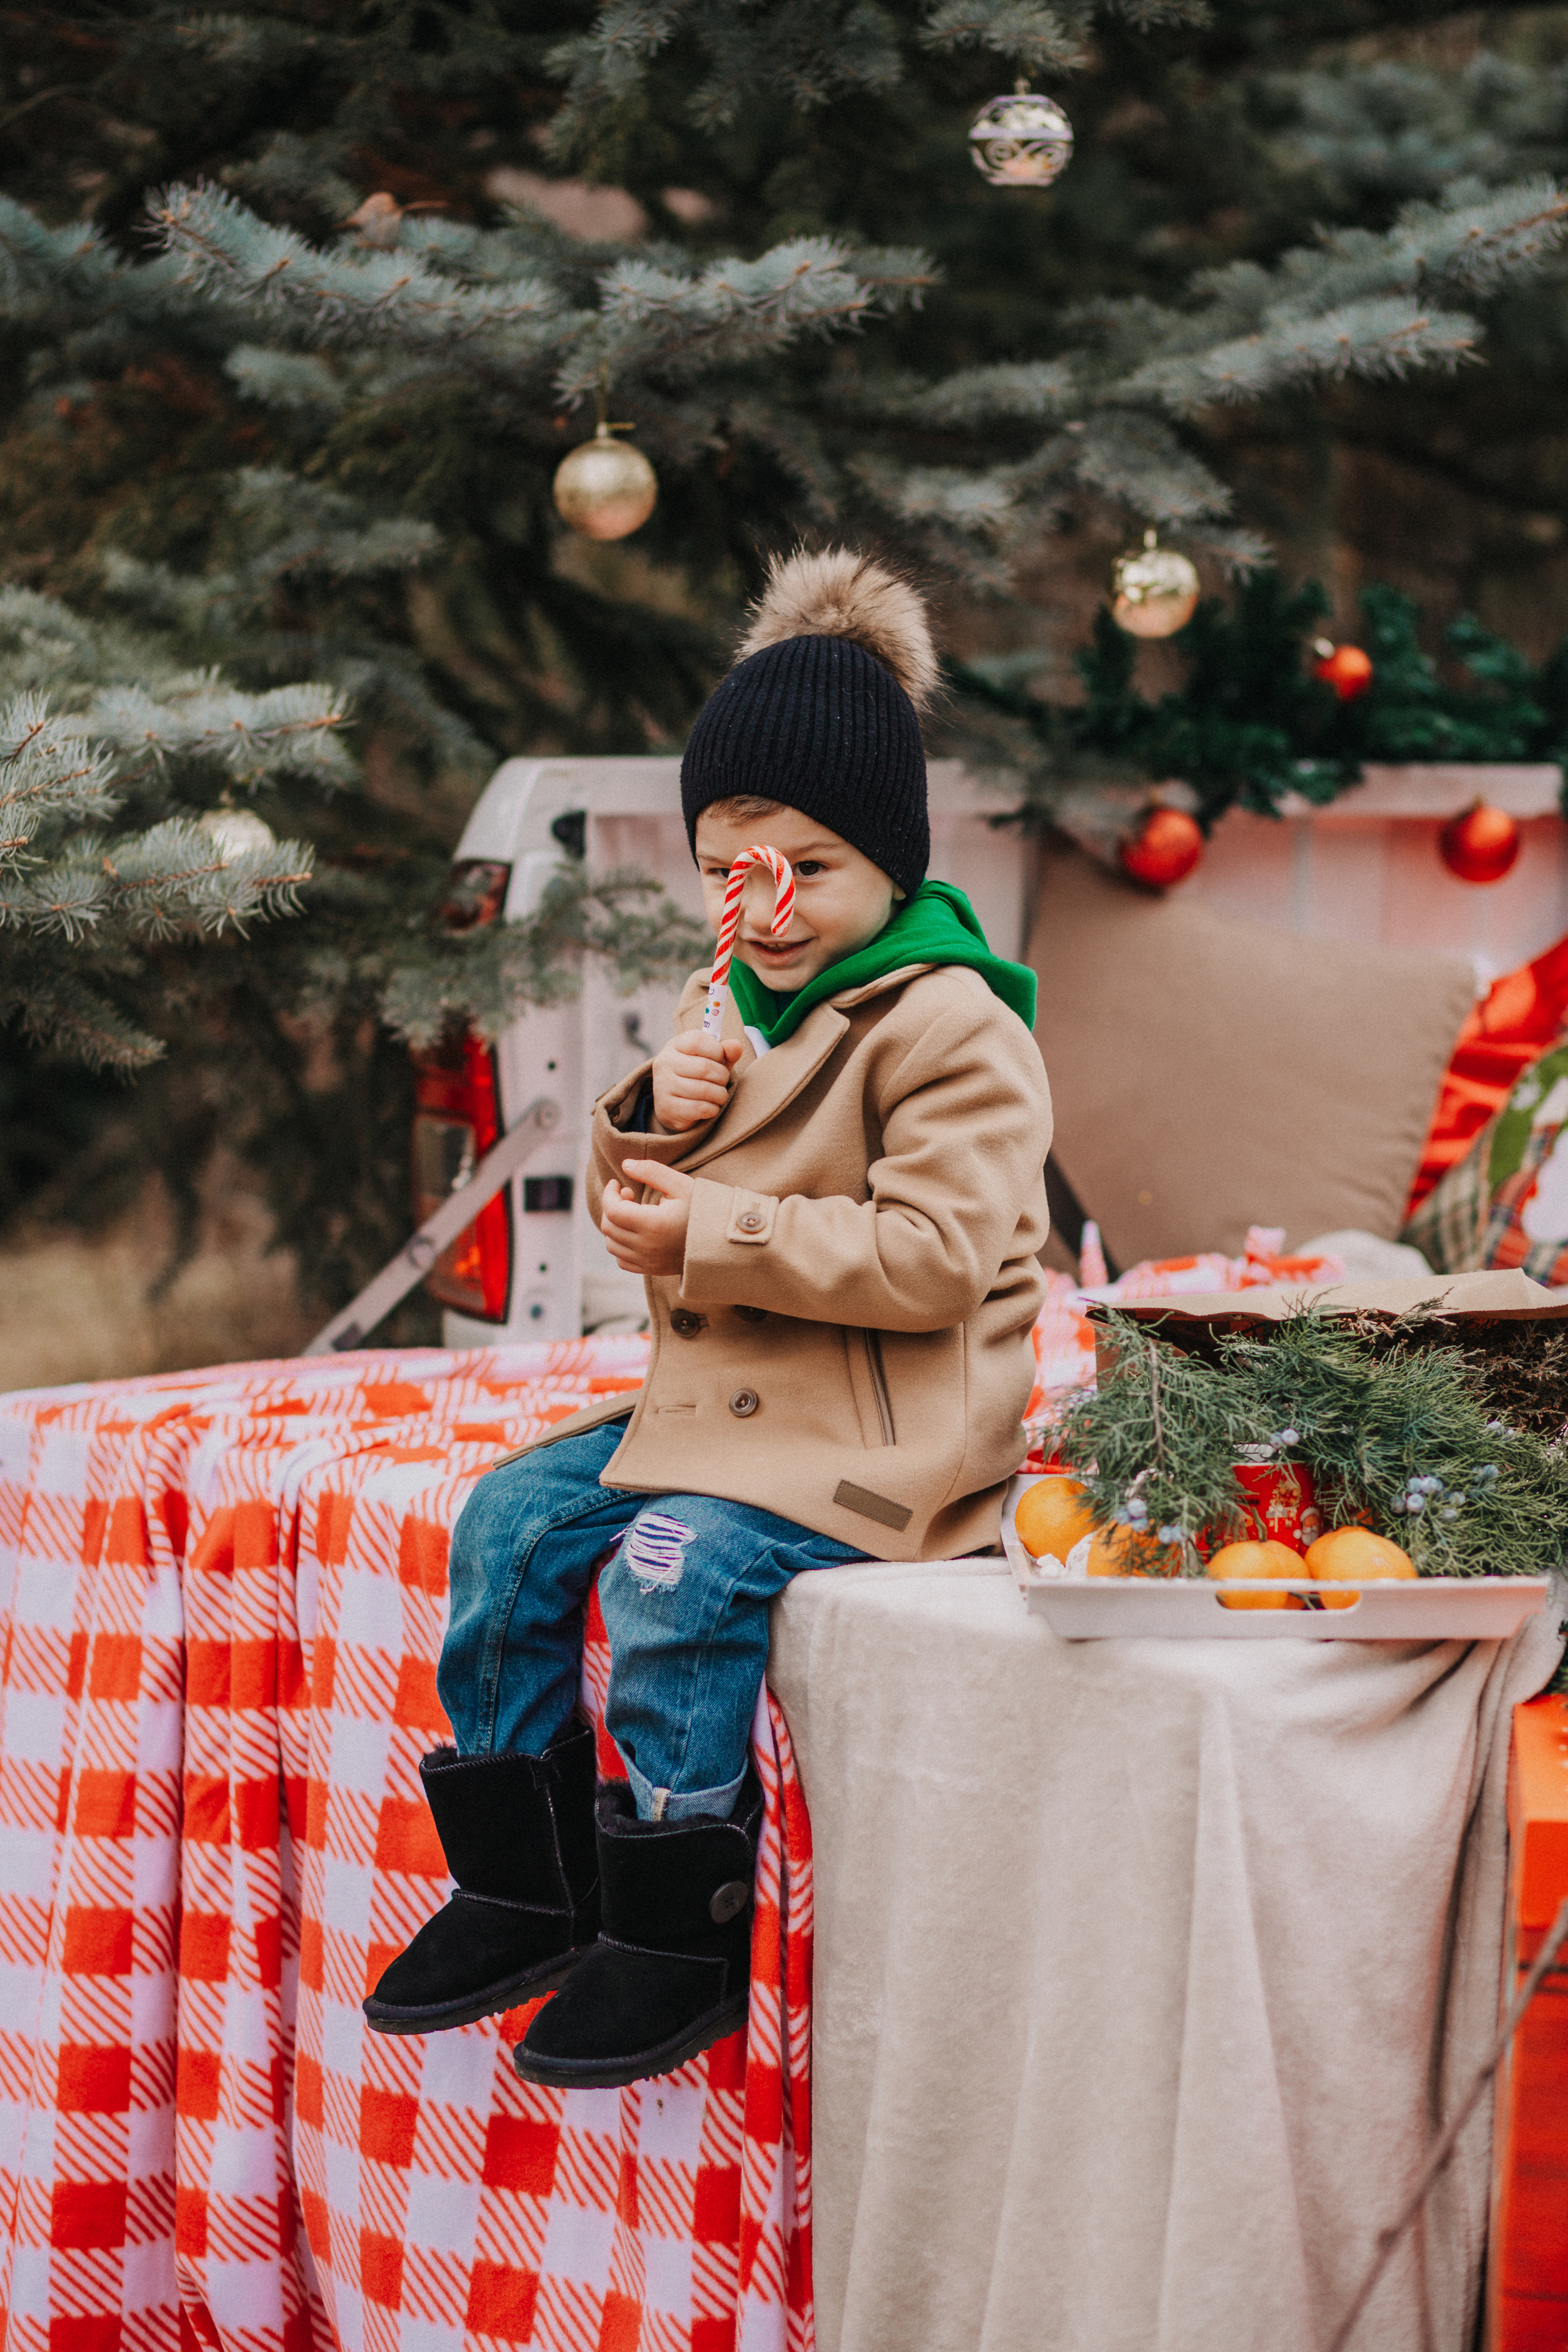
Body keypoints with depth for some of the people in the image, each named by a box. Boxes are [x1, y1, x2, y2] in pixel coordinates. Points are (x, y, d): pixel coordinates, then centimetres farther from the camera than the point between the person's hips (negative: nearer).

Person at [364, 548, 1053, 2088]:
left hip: (883, 1425, -9)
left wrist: (717, 1236, -23)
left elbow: (937, 1257, -22)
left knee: (675, 1576, -28)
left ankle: (683, 1944, -13)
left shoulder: (948, 1024, -13)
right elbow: (643, 1217, 18)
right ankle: (523, 1886, 6)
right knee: (513, 1522, -5)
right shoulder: (724, 1003, 13)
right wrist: (651, 1126, -5)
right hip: (717, 1391, 9)